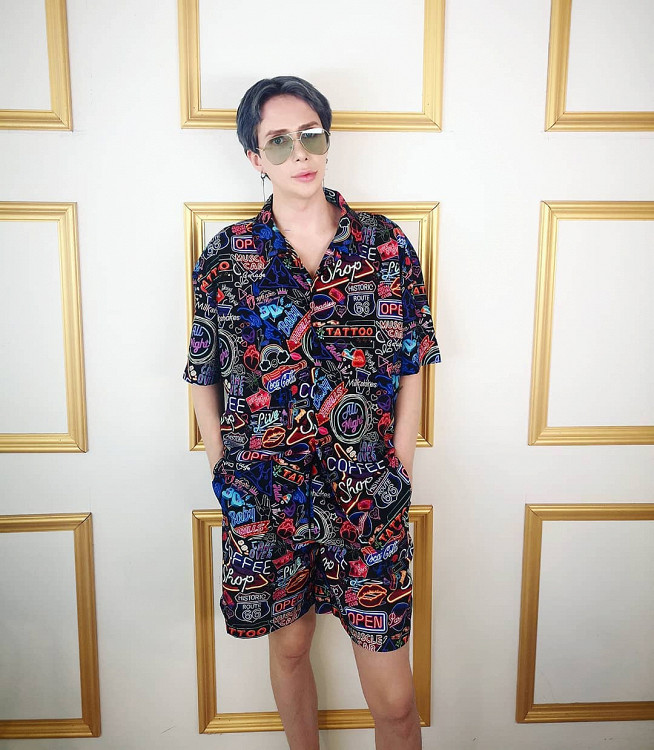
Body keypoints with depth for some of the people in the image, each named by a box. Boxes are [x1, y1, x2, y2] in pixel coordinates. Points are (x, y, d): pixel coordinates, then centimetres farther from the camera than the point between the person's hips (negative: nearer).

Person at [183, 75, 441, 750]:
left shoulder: (386, 244, -1)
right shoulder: (226, 257, -1)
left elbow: (411, 372, 2)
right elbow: (203, 379, 6)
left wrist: (397, 475, -1)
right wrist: (227, 474, 3)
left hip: (369, 499, 0)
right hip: (265, 499, 1)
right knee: (289, 647, 22)